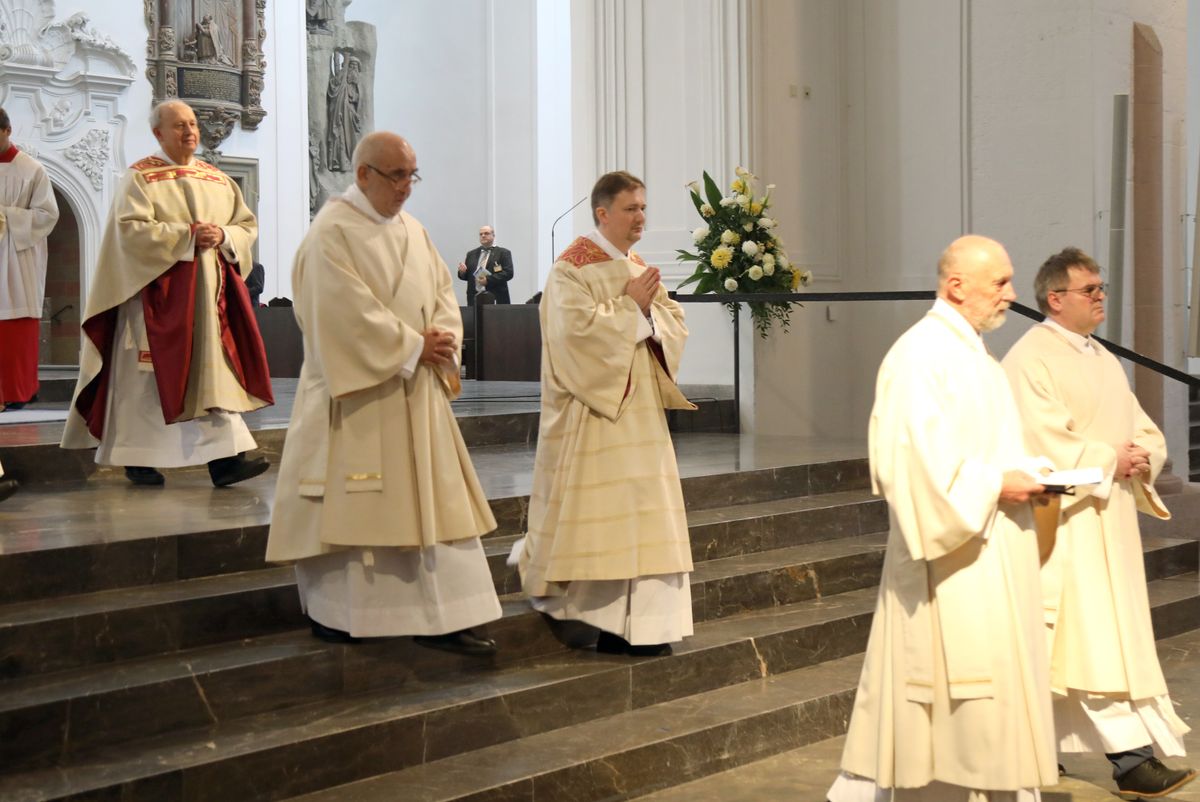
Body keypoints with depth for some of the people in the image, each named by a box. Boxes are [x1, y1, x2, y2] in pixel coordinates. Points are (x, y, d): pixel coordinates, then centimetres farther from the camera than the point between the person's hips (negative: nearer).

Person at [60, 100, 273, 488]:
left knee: (215, 371, -3)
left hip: (209, 290, 4)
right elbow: (131, 229, -15)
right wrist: (187, 235, -19)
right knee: (149, 374, 1)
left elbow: (247, 224, 12)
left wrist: (223, 236, -10)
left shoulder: (218, 179, 14)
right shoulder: (140, 177, -2)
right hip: (158, 290, -4)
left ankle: (225, 458, -7)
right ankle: (136, 458, 13)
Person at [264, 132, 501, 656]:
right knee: (349, 502, 0)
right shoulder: (332, 232, -11)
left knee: (434, 501, 4)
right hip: (357, 391, -8)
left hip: (415, 392, 8)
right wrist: (414, 346, -16)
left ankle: (439, 617, 7)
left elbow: (442, 288, 12)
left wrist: (442, 337, -8)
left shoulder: (411, 228, 13)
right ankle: (333, 613, 14)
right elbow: (350, 312, -20)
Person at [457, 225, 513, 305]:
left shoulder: (503, 253, 5)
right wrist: (462, 271, -5)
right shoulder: (471, 254, 19)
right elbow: (466, 276, 19)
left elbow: (508, 273, -7)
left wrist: (489, 280, -16)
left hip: (496, 298, -3)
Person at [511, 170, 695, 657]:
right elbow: (578, 328, -21)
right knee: (595, 510, -6)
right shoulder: (572, 269, -8)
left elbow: (675, 326, 13)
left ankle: (635, 624, 8)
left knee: (643, 510, 3)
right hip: (592, 413, -7)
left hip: (639, 410, 8)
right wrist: (629, 307, -13)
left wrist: (649, 309, -7)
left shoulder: (640, 269, 16)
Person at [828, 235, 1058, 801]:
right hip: (953, 553, -10)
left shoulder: (973, 354, 15)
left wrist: (1026, 478, 5)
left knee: (996, 680, 12)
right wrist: (995, 486, -18)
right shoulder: (920, 356, -16)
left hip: (991, 551, 10)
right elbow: (915, 457, -24)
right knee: (955, 676, -6)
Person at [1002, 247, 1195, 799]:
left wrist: (1142, 459, -6)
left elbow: (1147, 432, 16)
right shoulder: (1029, 359, -10)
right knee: (1096, 635, -11)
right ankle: (1133, 757, -10)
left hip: (1111, 517, 9)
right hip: (1067, 520, -9)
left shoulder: (1103, 360, 17)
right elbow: (1042, 442, -19)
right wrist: (1109, 460, -14)